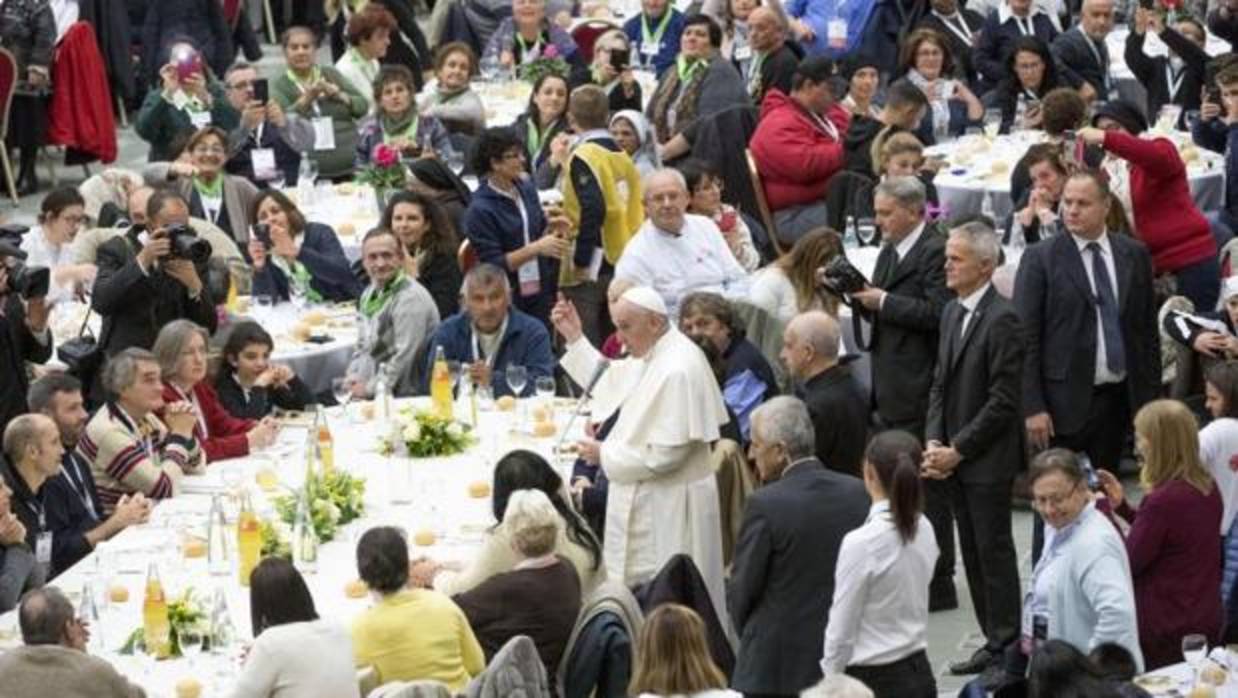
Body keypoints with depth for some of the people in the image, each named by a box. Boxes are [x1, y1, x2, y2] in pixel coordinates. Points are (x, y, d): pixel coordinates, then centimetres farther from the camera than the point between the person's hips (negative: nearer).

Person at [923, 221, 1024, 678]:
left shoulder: (1002, 319, -15)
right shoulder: (952, 312, 11)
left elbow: (1003, 401, -17)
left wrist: (957, 450, -14)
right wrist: (933, 441, 2)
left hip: (988, 461, -8)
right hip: (953, 457, 8)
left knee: (993, 551, 0)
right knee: (973, 552, 10)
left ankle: (1003, 644, 9)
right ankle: (997, 638, 17)